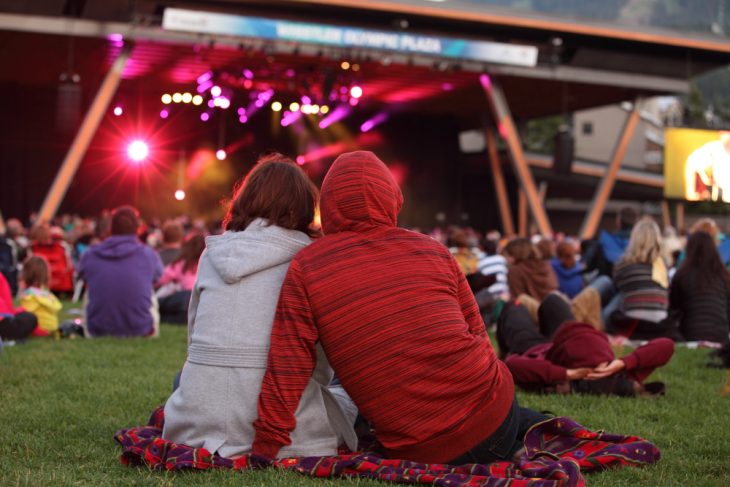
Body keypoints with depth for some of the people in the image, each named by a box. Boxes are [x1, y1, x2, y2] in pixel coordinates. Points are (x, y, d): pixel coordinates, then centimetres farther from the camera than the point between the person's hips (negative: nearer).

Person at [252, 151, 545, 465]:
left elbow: (287, 368, -7)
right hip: (493, 413, 5)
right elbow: (476, 333, 13)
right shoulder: (432, 250, 5)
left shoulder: (306, 267, -3)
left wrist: (264, 449, 0)